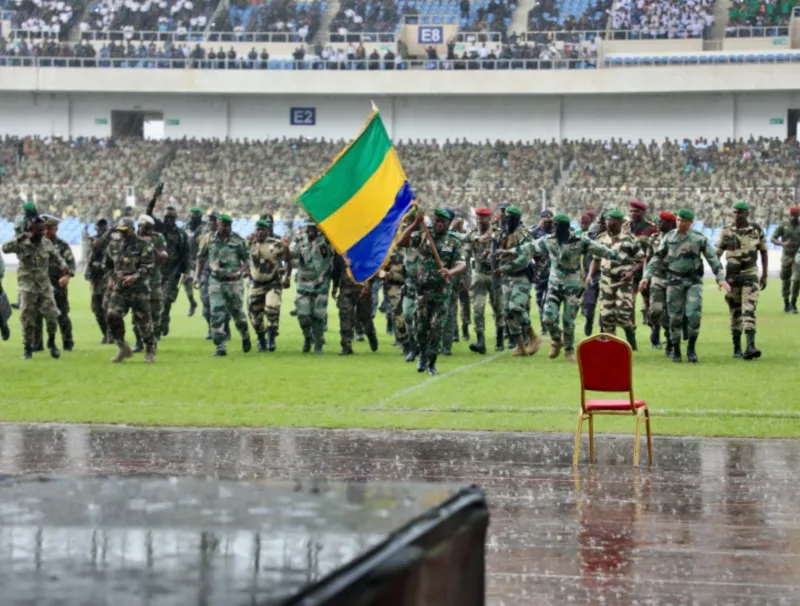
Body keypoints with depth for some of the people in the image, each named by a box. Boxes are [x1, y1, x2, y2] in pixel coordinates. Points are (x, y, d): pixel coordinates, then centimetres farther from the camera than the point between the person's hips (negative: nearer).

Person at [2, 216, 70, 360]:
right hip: (27, 287, -2)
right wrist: (20, 239, -34)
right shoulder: (22, 244, -8)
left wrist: (65, 272, -4)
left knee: (52, 315, -6)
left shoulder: (47, 244, 2)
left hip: (45, 286, 2)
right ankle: (27, 348, 13)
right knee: (27, 319, 0)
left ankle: (51, 342, 16)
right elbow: (5, 248, -24)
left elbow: (58, 260, 11)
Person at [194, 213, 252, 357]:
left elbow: (247, 259, 0)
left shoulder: (237, 240, -5)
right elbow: (201, 257, 13)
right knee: (216, 314, -8)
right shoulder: (210, 240, 2)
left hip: (233, 281, -1)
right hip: (216, 281, 2)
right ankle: (220, 347, -6)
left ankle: (245, 338, 38)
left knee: (237, 312, 11)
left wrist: (239, 272, -16)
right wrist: (197, 275, 8)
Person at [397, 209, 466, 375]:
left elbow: (462, 264, -8)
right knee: (420, 327, 4)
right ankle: (423, 354, 28)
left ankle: (431, 362, 7)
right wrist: (415, 223, -21)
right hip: (423, 289, 1)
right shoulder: (422, 236, 1)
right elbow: (401, 242, -13)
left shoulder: (453, 242, 1)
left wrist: (450, 271, -30)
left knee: (437, 328, -4)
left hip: (442, 292, -1)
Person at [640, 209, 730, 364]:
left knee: (694, 315, -13)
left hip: (694, 281, -1)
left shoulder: (699, 238, -1)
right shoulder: (668, 238, 3)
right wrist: (646, 277, -2)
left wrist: (721, 279, -8)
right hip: (674, 281, 1)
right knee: (675, 317, 1)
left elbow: (712, 259, 1)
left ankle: (691, 348, 4)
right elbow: (657, 258, 7)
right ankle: (676, 351, 12)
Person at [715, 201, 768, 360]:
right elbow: (717, 254, 3)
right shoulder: (726, 232, 2)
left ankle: (750, 346, -26)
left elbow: (763, 252, 10)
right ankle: (737, 347, 16)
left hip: (750, 275, -1)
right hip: (731, 275, 1)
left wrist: (764, 275, 6)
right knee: (735, 312, 7)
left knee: (749, 310, -15)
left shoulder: (757, 231, 2)